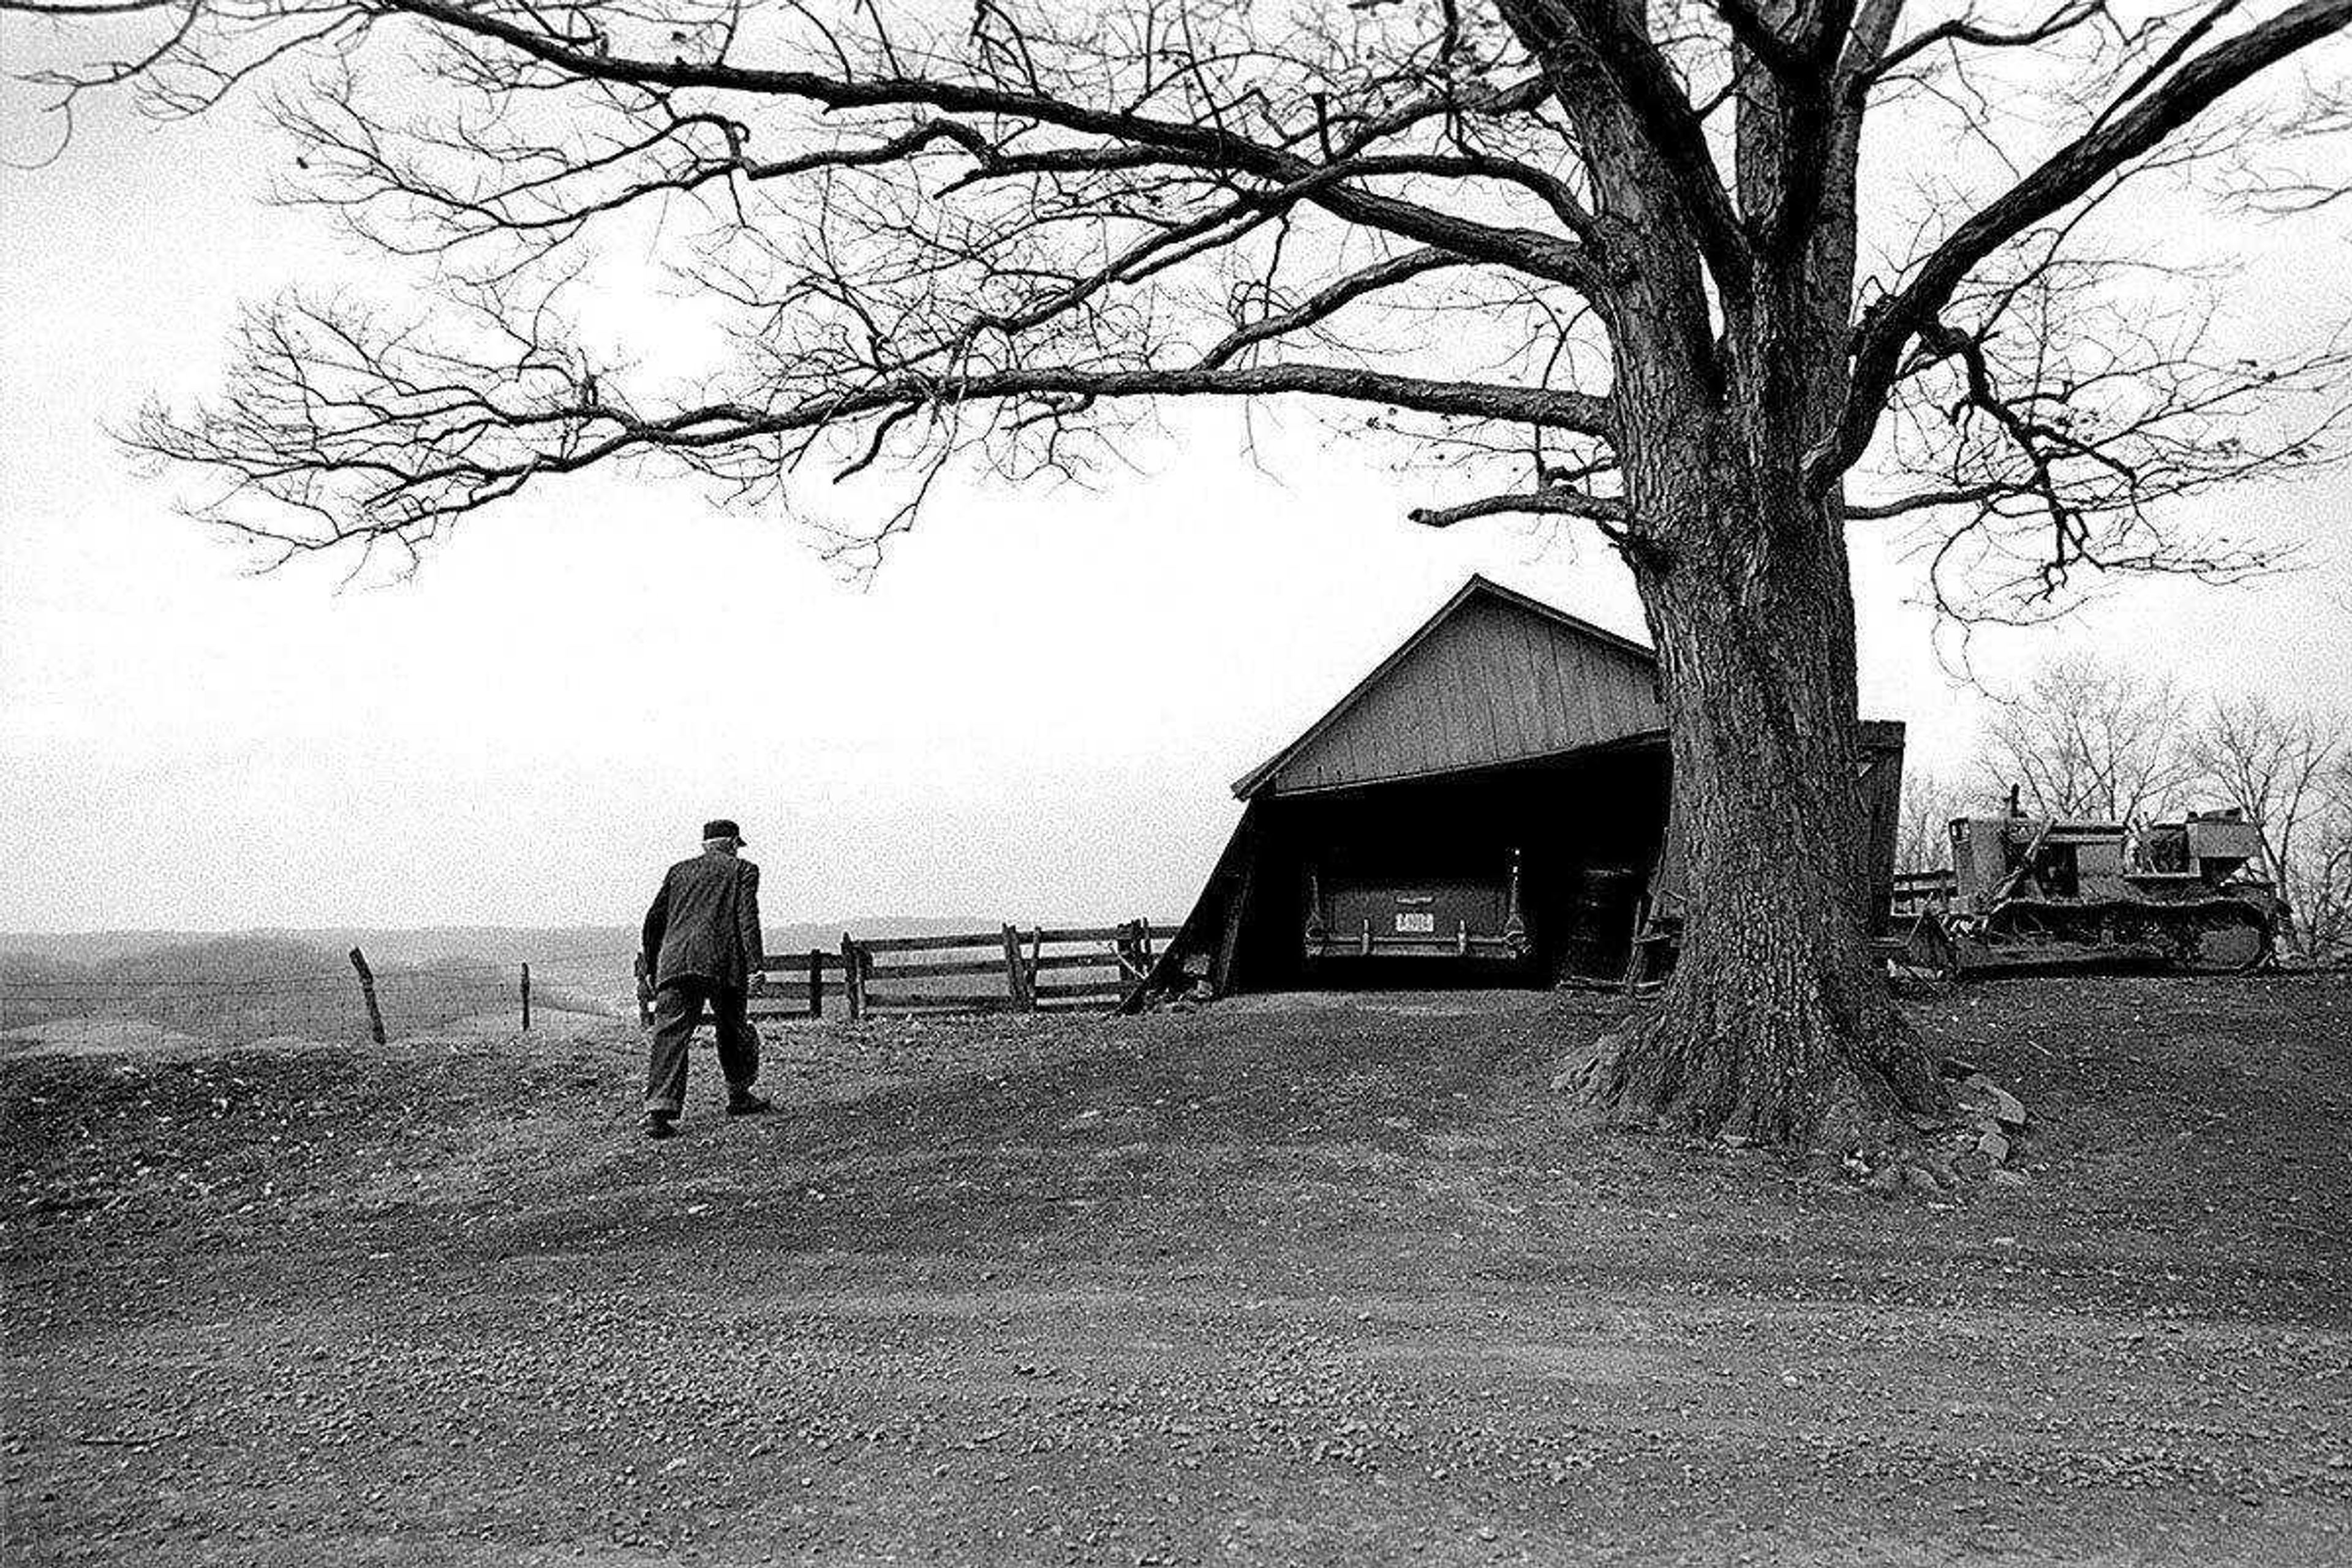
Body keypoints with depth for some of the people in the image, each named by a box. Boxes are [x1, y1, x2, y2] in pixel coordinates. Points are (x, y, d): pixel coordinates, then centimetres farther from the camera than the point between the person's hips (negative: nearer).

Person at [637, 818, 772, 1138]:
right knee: (733, 1029, 17)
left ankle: (659, 1111, -17)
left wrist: (650, 967, 27)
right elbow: (748, 918, -4)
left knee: (669, 1036, -5)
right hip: (723, 964, -3)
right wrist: (754, 965, -9)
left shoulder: (679, 871, 22)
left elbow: (654, 920, 20)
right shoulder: (742, 870, 11)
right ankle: (739, 1096, 29)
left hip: (674, 961, 3)